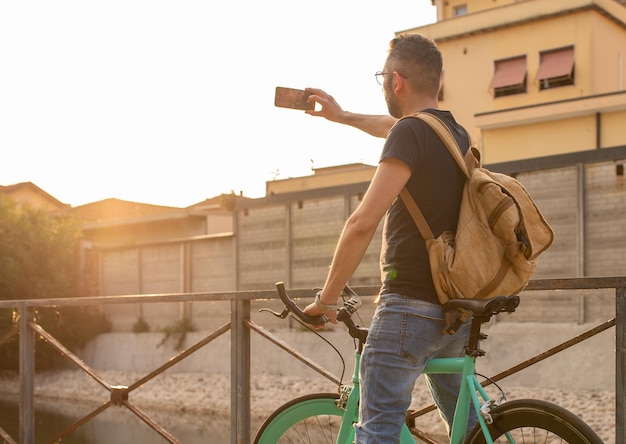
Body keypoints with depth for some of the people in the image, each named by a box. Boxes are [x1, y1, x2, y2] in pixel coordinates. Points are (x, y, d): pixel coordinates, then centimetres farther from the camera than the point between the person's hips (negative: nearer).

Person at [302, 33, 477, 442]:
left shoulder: (410, 133, -14)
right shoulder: (457, 133, 13)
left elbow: (363, 223, -19)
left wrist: (327, 299, -10)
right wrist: (343, 116, 48)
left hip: (410, 305, -9)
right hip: (458, 308, 9)